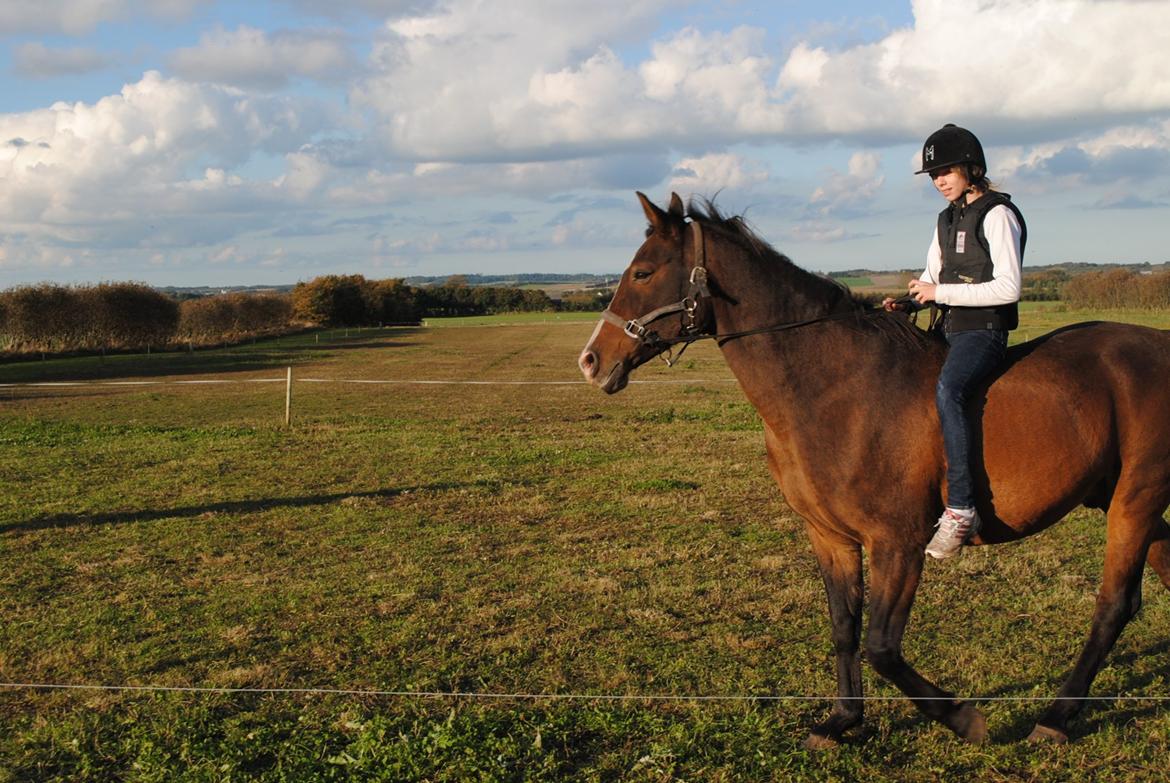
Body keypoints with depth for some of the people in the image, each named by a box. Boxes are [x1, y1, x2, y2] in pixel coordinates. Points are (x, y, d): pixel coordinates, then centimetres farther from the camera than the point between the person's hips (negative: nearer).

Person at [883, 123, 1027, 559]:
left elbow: (1008, 287, -17)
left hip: (985, 330, -10)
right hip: (949, 329, 10)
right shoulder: (947, 219, 16)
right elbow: (933, 276, 22)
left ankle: (960, 509, -37)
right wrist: (908, 302, 1)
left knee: (947, 390, -35)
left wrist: (941, 292, -17)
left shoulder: (997, 215, -8)